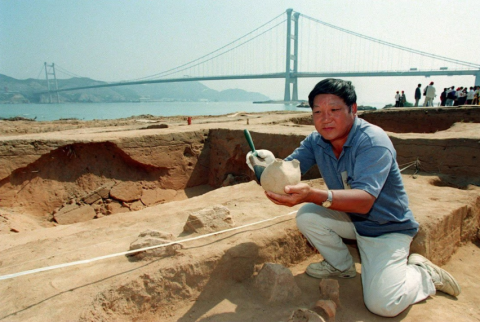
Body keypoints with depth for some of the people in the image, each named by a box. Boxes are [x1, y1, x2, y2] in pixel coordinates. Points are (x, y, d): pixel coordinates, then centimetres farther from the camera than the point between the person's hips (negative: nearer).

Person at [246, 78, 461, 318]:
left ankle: (425, 274, 14)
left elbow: (364, 200, -41)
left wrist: (313, 195, -58)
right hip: (351, 219, 6)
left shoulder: (373, 142, -29)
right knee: (306, 216, -17)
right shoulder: (316, 141, -8)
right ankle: (342, 266, 10)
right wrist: (270, 165, -38)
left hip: (387, 227, -6)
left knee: (383, 304, -18)